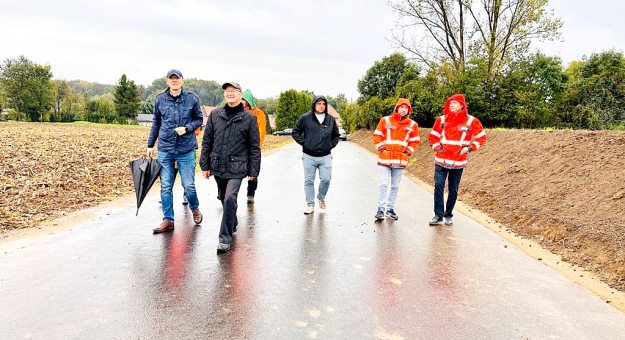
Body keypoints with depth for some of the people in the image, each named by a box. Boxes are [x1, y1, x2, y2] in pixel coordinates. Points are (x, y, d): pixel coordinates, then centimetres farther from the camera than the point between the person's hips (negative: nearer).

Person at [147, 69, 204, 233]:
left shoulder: (192, 98, 0)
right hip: (164, 149, 2)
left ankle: (195, 209, 29)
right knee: (165, 186, 5)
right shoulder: (160, 98, 6)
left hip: (186, 149, -2)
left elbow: (198, 120, 7)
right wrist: (150, 144, 14)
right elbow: (156, 122, 14)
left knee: (189, 185, -1)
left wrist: (187, 128, -13)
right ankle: (168, 220, 16)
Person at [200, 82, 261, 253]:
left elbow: (254, 146, 0)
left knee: (230, 199, -14)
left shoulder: (249, 117, -3)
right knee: (223, 198, 17)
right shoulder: (215, 114, 5)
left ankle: (225, 238, -4)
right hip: (217, 166, 4)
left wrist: (253, 170, -2)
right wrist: (205, 165, 6)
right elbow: (207, 141, 9)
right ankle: (233, 224, 41)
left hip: (236, 168, -4)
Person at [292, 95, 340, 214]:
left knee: (326, 180, -1)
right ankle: (310, 205, 16)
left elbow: (336, 135, 22)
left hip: (325, 157, 2)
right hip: (309, 156, -2)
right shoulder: (305, 118, -2)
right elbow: (295, 133, 6)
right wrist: (304, 143, -3)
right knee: (309, 181, 4)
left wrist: (331, 145, 8)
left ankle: (321, 198, 28)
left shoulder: (331, 119, 7)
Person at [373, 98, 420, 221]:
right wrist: (381, 149, -4)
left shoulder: (412, 125, 7)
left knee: (395, 186, 9)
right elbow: (377, 136, 6)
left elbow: (415, 141, 13)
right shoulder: (385, 121, 3)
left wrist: (407, 152, 1)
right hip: (385, 159, -2)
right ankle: (380, 209, 0)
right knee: (383, 184, -7)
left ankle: (390, 208, 19)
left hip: (400, 160, 2)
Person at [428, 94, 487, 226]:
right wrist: (437, 148, 1)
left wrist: (469, 148, -5)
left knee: (453, 190, 6)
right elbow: (433, 136, 16)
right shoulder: (442, 119, 6)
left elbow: (481, 137, 7)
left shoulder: (471, 121, 0)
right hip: (441, 160, 1)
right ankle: (438, 215, 0)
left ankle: (448, 215, 19)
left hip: (458, 162, -1)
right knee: (438, 186, -8)